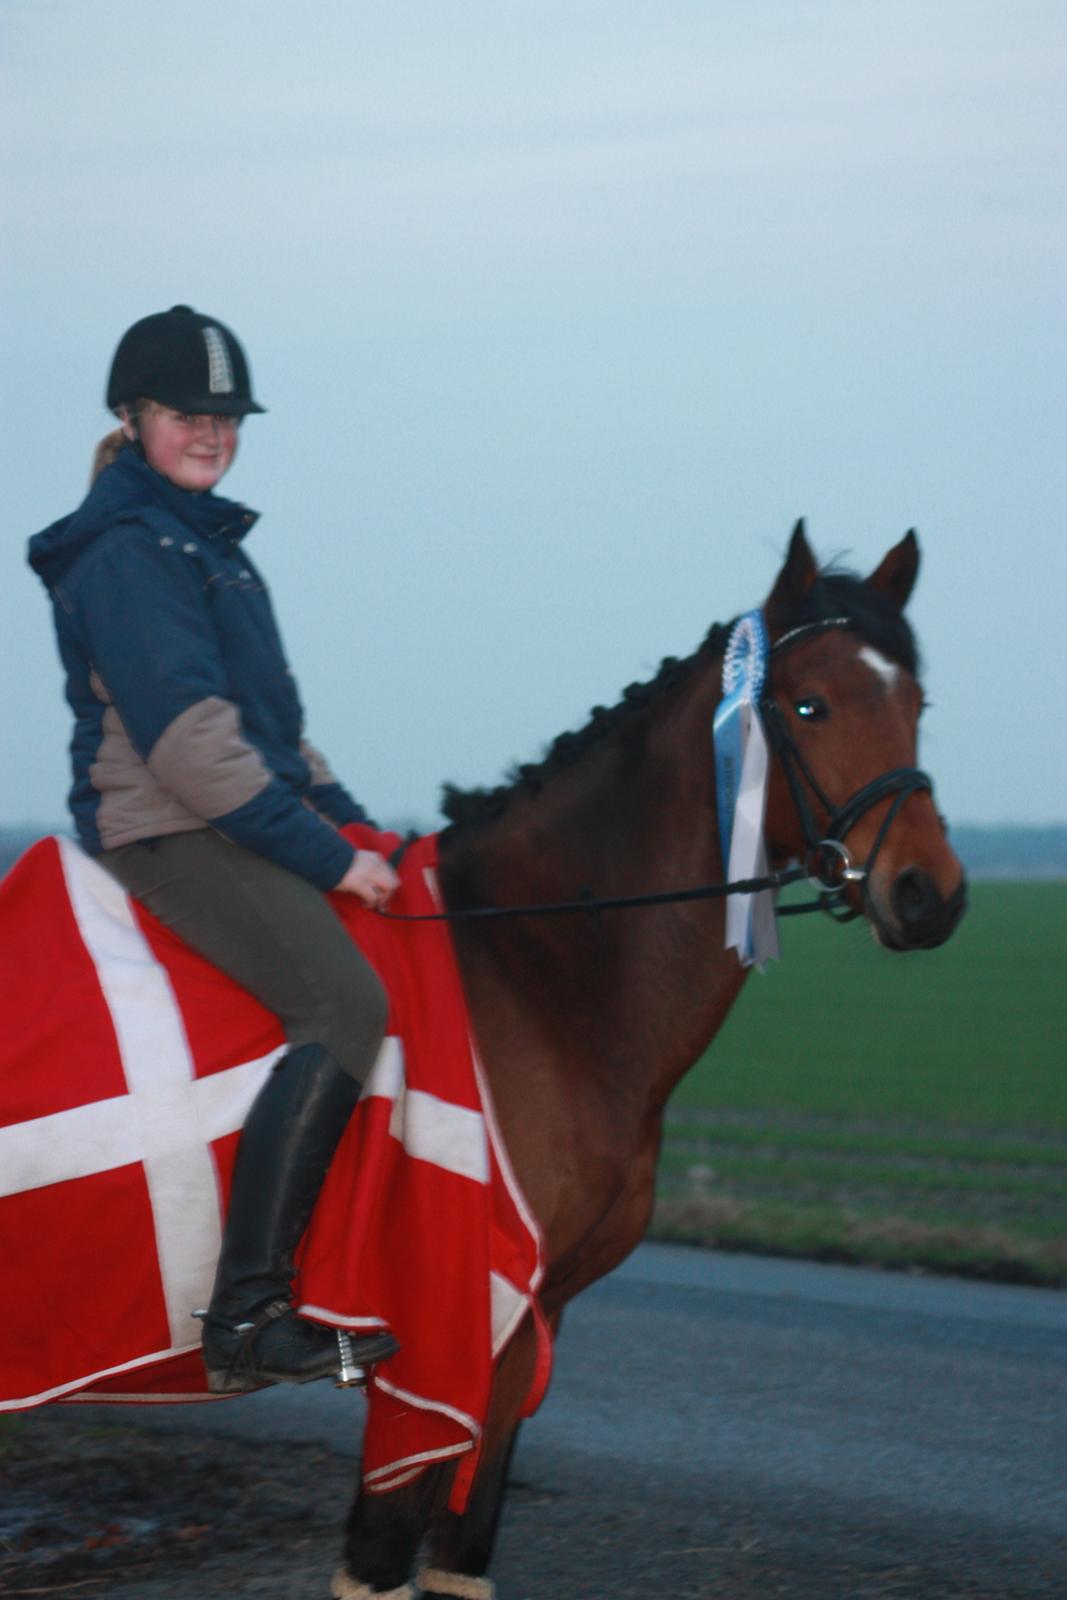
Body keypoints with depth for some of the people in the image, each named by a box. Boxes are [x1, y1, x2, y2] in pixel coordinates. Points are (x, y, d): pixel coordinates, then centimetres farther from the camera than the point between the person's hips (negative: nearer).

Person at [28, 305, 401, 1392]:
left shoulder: (207, 546, 20)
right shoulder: (124, 552, -11)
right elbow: (185, 738, -19)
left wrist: (353, 825, 12)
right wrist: (326, 855, -18)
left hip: (246, 823, 10)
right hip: (169, 834, -10)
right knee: (345, 1005, -27)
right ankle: (246, 1315, -31)